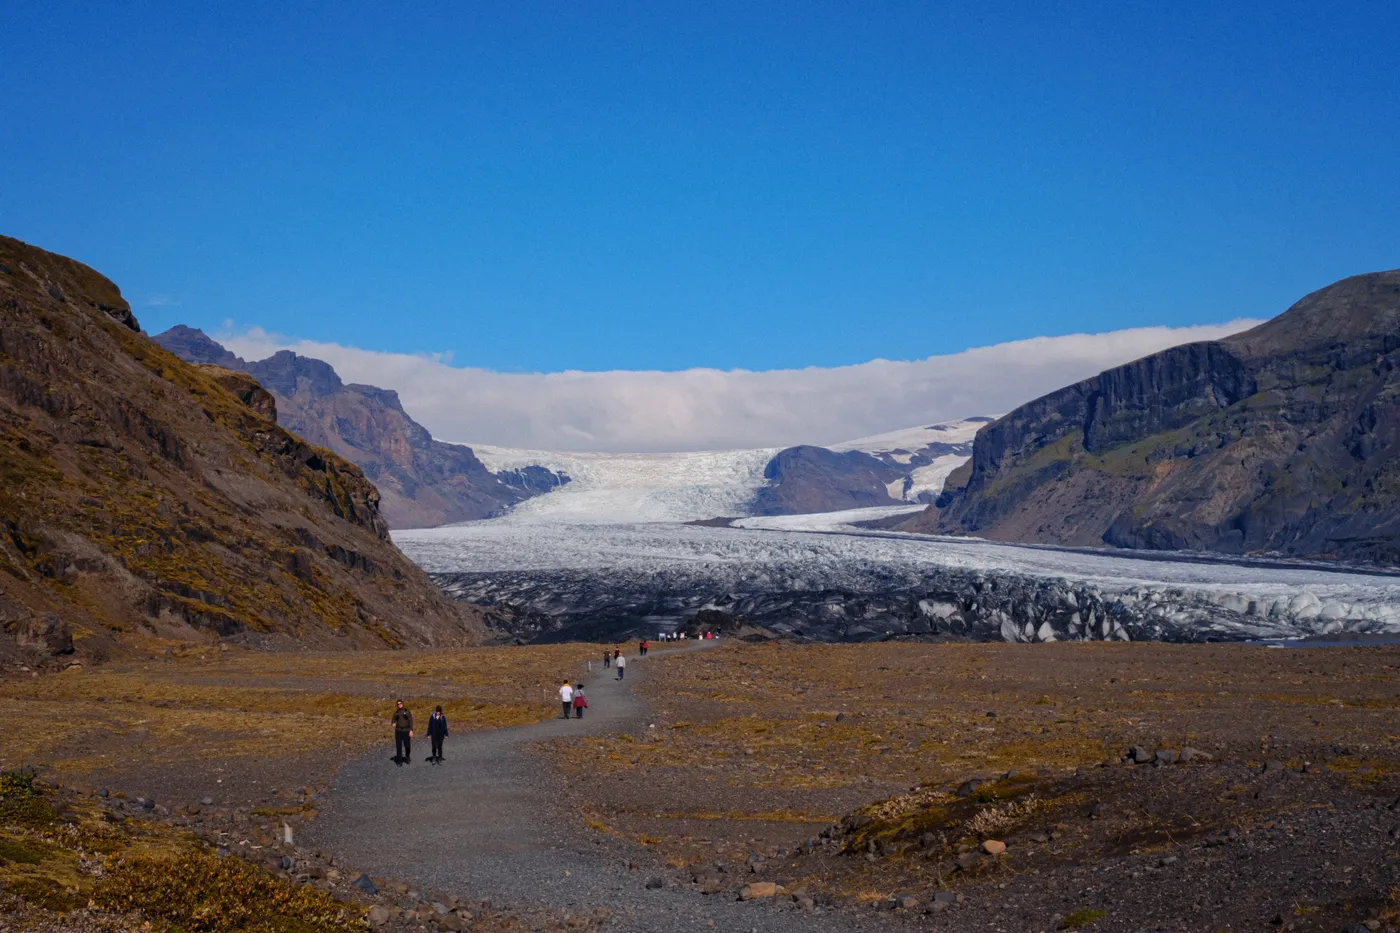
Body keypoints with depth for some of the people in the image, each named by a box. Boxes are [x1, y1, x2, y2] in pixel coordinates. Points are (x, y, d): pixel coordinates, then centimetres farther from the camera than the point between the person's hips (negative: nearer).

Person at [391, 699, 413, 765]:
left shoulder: (407, 712, -1)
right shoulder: (396, 713, 7)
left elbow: (410, 721, -3)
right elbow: (393, 720, 15)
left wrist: (411, 730, -11)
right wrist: (393, 723, -10)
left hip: (406, 731, -2)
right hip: (398, 731, 2)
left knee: (407, 746, 4)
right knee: (398, 746, -2)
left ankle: (407, 757, 30)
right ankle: (399, 760, 3)